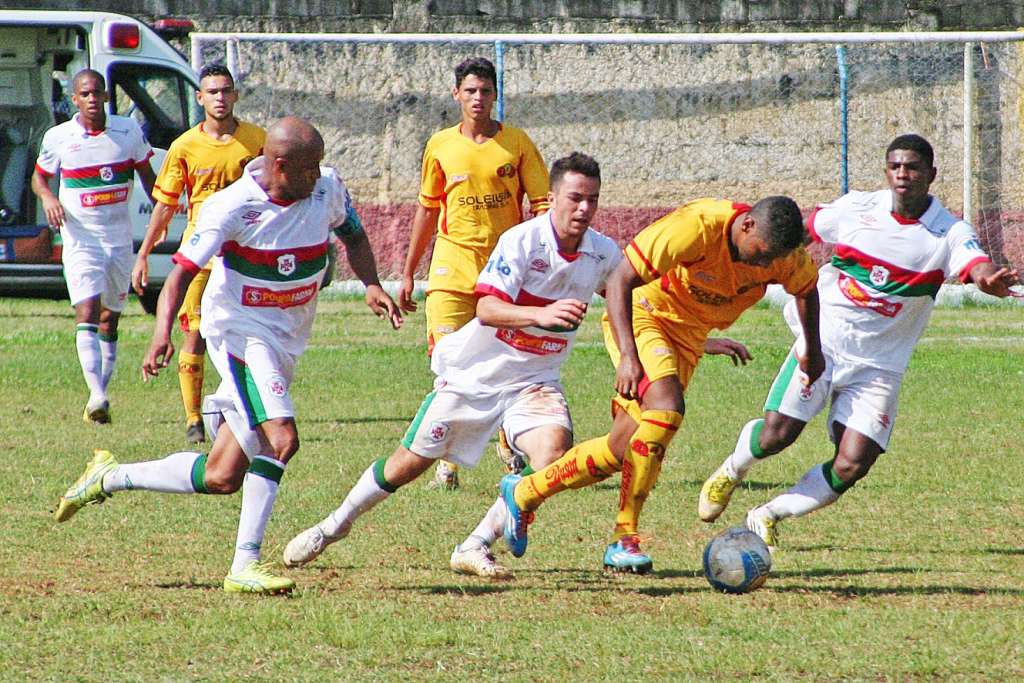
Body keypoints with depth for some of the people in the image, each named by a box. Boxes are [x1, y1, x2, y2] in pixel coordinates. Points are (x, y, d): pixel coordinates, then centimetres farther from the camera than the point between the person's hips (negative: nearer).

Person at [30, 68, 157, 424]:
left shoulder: (129, 131, 0)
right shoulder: (58, 138, -4)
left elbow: (146, 175, 14)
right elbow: (39, 178, 10)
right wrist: (47, 197, -11)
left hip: (119, 238, 3)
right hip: (80, 238, -3)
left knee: (110, 318, 11)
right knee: (87, 312, -18)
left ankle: (101, 394, 23)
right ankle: (97, 396, -30)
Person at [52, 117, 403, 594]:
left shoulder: (327, 189, -2)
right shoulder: (232, 207, -18)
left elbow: (353, 236, 18)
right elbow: (184, 269, -16)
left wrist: (371, 285, 0)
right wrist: (163, 331, -31)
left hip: (287, 341, 7)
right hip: (240, 330, -7)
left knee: (222, 478, 5)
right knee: (280, 440, -26)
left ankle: (110, 479, 28)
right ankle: (245, 564, -17)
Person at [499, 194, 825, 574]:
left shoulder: (781, 252, -13)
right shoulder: (698, 226, -31)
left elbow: (807, 287, 13)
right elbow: (620, 280, -27)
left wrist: (813, 352, 18)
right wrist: (628, 356, -34)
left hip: (687, 338, 6)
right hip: (642, 316, -6)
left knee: (622, 449, 1)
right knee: (666, 408, -30)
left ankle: (523, 493, 20)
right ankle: (624, 538, -24)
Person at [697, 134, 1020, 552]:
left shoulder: (948, 235, -8)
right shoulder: (856, 208, -2)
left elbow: (978, 267, -28)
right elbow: (800, 234, 16)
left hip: (878, 366, 0)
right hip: (823, 341, 0)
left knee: (851, 466, -11)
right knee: (775, 435, -11)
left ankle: (767, 517, 12)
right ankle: (731, 471, 24)